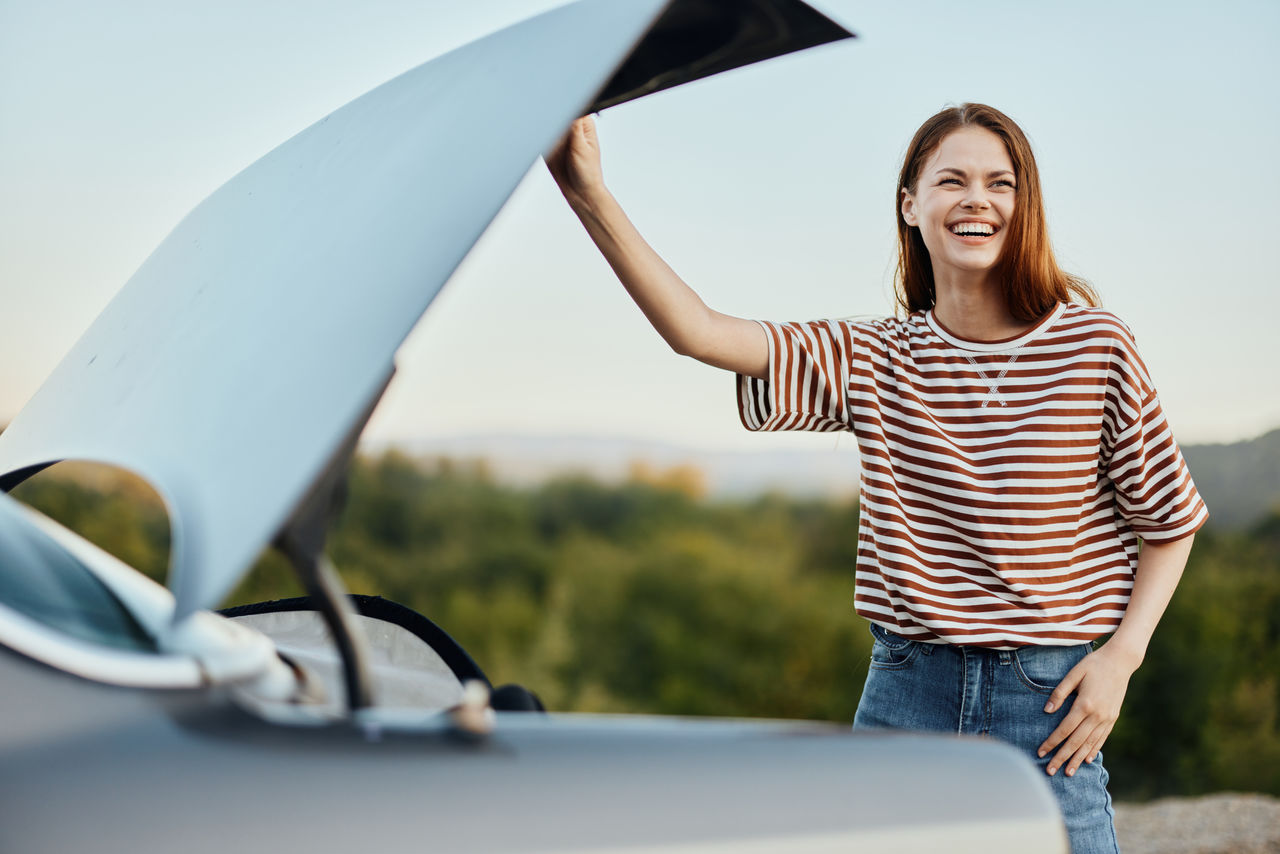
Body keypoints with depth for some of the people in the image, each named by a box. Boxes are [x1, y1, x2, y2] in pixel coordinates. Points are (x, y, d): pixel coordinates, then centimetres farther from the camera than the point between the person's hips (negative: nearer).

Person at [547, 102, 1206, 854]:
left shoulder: (1095, 348, -4)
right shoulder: (873, 362, 1)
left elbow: (1171, 522, 6)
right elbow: (698, 333, -10)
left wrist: (1121, 657, -6)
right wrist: (592, 198, -20)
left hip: (1047, 700, -2)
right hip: (903, 694, 2)